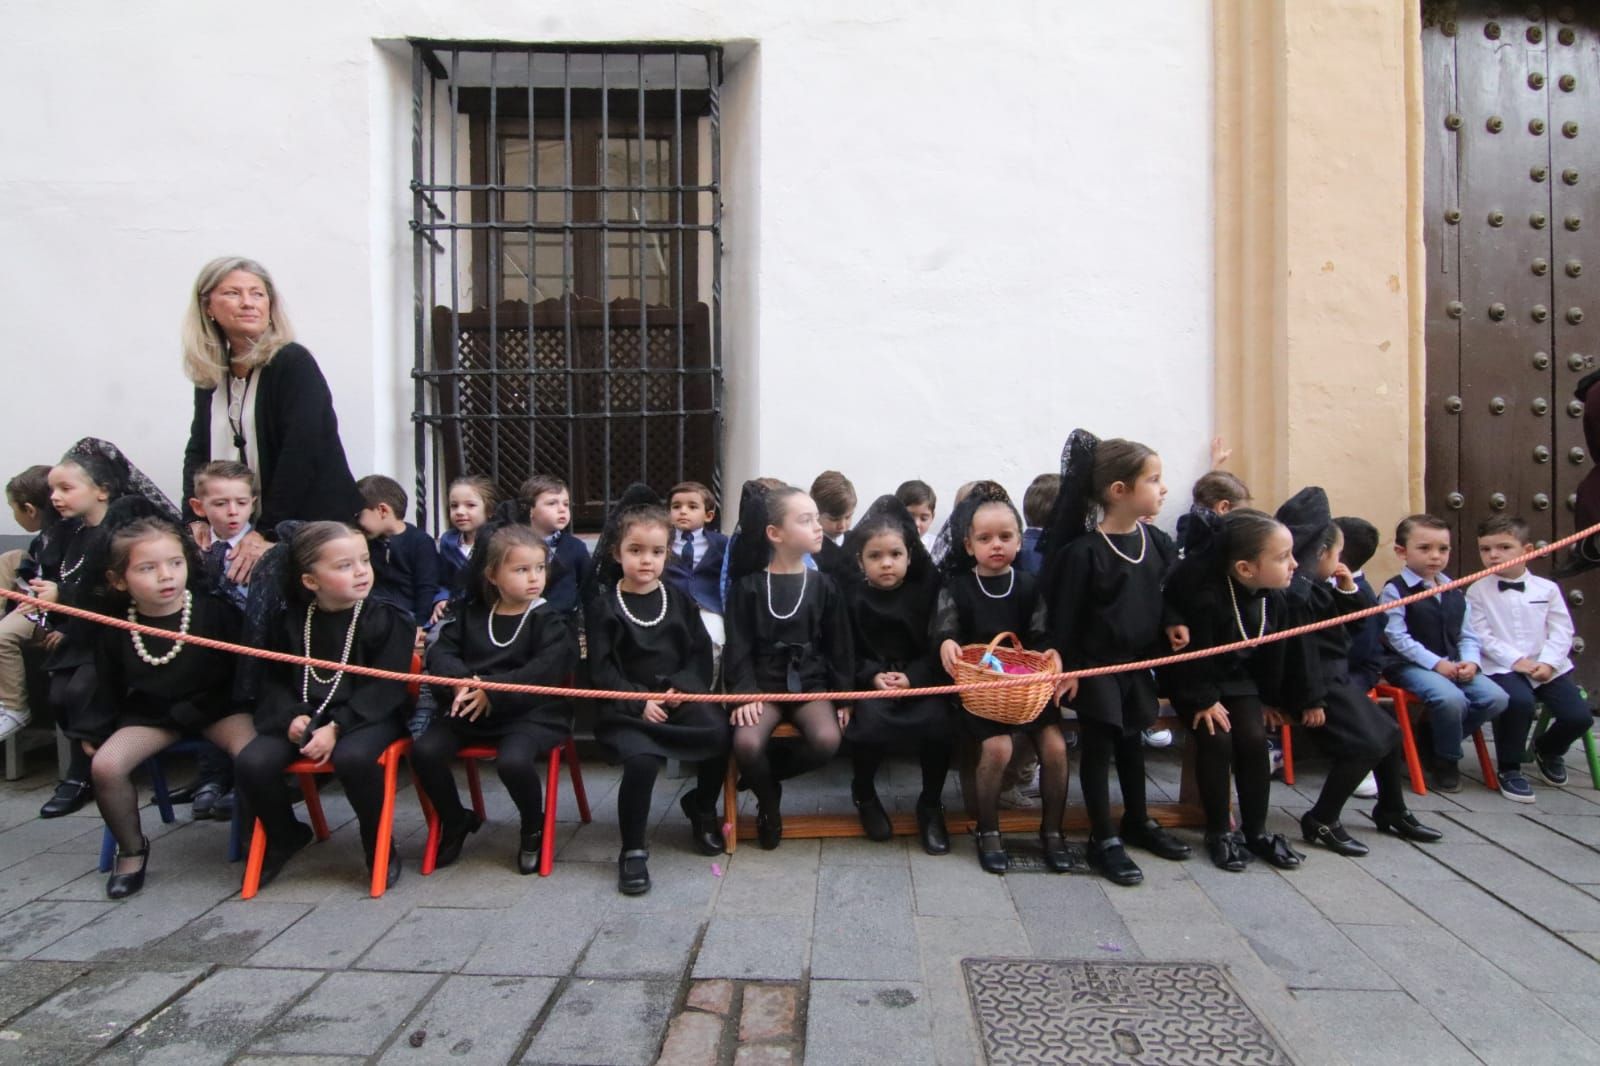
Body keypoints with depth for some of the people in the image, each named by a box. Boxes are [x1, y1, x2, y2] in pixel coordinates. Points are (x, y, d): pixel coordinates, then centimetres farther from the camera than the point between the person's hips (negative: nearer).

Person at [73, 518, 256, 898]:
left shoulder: (215, 609, -17)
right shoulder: (114, 624, -5)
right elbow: (108, 685, 9)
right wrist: (93, 731, 7)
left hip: (217, 706, -3)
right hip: (151, 713, 3)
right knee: (105, 765, -19)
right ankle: (132, 850, 8)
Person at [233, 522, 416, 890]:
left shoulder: (386, 620, -7)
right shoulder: (289, 623, 5)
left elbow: (385, 687, -12)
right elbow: (275, 681, 8)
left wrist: (337, 727, -20)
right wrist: (292, 716, -12)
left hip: (368, 716, -4)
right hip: (304, 716, 4)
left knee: (353, 757, -35)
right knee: (251, 762, -19)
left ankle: (379, 846, -9)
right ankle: (285, 835, 12)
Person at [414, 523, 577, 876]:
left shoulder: (549, 621, -3)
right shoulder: (469, 613, 11)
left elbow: (544, 672, -16)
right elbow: (441, 652, 1)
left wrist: (493, 691, -24)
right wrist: (461, 682, -20)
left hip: (530, 712, -4)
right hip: (470, 710, 5)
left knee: (513, 760, -31)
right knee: (424, 750, -15)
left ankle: (534, 828, 2)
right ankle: (455, 821, 13)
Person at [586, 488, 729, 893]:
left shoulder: (678, 599, 10)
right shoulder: (603, 605, 1)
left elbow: (701, 652, 7)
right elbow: (602, 669, -4)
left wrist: (682, 688, -10)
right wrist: (639, 701, -16)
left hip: (680, 696, 3)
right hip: (627, 706, -3)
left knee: (720, 734, -22)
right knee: (641, 758, -31)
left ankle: (701, 806, 10)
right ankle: (633, 851, -9)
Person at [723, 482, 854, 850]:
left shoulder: (823, 585, 4)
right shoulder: (748, 586, -2)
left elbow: (839, 645, 6)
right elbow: (738, 647, -3)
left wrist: (843, 696, 0)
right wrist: (744, 694, -16)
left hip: (810, 683, 2)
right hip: (763, 684, -1)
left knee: (827, 740, -27)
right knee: (747, 743, -29)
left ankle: (765, 774, 2)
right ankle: (769, 803, 3)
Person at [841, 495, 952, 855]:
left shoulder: (927, 588, 0)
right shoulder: (851, 596, -1)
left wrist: (913, 677, -16)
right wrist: (873, 676, -18)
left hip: (919, 678, 1)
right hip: (870, 680, -1)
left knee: (938, 721, -28)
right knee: (870, 720, -31)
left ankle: (931, 804, 0)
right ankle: (864, 793, 3)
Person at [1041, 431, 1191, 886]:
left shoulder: (1157, 542, 0)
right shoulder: (1084, 551, -21)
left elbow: (1166, 592, 14)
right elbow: (1065, 614, -17)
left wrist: (1171, 624, -4)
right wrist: (1067, 668, -17)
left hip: (1137, 661, 7)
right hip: (1095, 665, -7)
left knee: (1131, 740, 21)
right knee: (1098, 746, 3)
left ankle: (1137, 821, 38)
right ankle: (1103, 840, 15)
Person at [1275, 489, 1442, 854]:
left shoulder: (1318, 588, 11)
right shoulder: (1297, 593, -21)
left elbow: (1362, 620, 19)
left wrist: (1350, 590, 2)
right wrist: (1312, 701, -23)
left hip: (1338, 679, 11)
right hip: (1319, 684, -11)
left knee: (1387, 732, 17)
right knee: (1365, 744, -16)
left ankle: (1392, 811, 36)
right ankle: (1321, 822, -4)